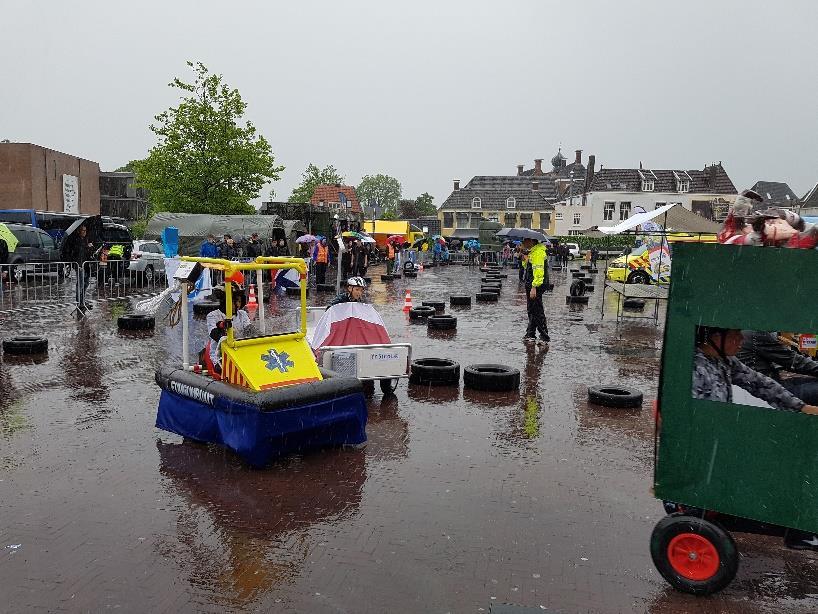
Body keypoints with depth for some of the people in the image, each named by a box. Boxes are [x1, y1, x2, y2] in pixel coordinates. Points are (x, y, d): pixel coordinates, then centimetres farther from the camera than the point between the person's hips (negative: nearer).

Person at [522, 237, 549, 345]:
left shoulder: (538, 252, -18)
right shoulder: (533, 251, 16)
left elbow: (538, 271, -26)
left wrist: (534, 287, -28)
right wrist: (525, 259, 13)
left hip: (536, 286, -11)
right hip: (531, 285, 11)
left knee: (537, 312, -7)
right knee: (531, 310, 17)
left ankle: (544, 336, -2)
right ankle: (530, 334, 26)